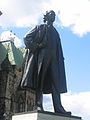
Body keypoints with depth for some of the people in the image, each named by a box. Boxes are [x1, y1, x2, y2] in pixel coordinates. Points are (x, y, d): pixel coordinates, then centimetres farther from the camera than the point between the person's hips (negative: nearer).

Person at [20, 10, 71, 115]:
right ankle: (39, 105, -10)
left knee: (56, 82, -6)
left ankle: (58, 108, -12)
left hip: (53, 57, 4)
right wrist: (37, 46, -10)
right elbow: (27, 38, 3)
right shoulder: (39, 28, 13)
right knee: (40, 80, -8)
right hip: (42, 55, -4)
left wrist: (60, 60, 8)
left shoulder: (55, 32, 27)